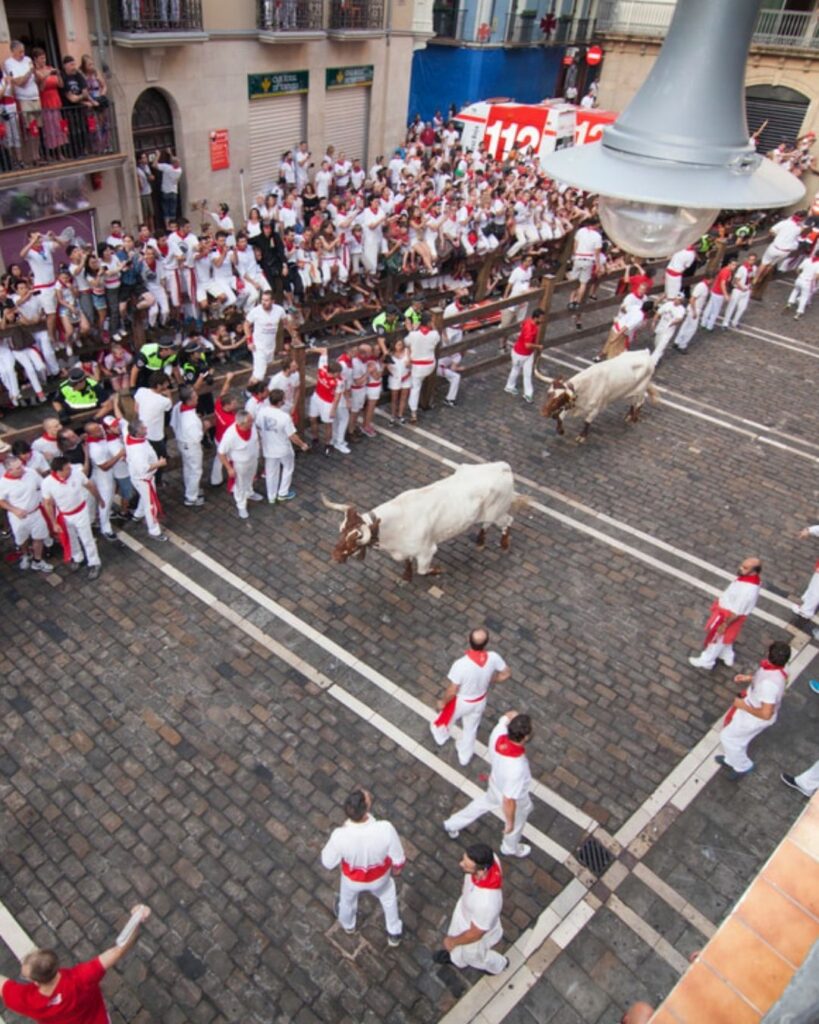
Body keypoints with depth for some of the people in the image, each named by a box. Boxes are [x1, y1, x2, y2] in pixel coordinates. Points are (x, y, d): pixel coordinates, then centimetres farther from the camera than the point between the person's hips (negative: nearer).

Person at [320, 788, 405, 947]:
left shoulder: (340, 835, -41)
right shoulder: (385, 829, -41)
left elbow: (327, 863, -20)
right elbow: (398, 859, -21)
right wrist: (397, 869, 2)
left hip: (352, 879, 0)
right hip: (380, 878, 0)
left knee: (347, 900, 36)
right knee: (389, 899, 35)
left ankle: (348, 925, 68)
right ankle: (394, 934, 58)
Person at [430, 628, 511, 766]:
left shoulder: (460, 664, -40)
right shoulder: (493, 657, -28)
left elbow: (452, 691, -27)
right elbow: (506, 673, -8)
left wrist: (443, 703, -6)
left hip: (461, 702, -3)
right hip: (480, 701, 3)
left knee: (447, 718, 32)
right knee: (471, 729, 30)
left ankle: (440, 736, 64)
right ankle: (465, 756, 55)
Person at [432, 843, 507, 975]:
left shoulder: (487, 903, -48)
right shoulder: (486, 859, -33)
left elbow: (474, 934, -28)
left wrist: (453, 941, -8)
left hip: (476, 934, -5)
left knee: (473, 954, 29)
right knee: (456, 931, 34)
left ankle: (497, 965, 60)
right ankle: (457, 958, 67)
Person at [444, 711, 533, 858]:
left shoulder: (498, 733, -33)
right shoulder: (517, 768, -47)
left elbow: (509, 715, -7)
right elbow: (509, 801, -31)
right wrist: (509, 823, -16)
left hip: (495, 785, 5)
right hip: (516, 799, -5)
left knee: (485, 802, 36)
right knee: (516, 825, 29)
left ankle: (453, 824, 56)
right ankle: (511, 848, 61)